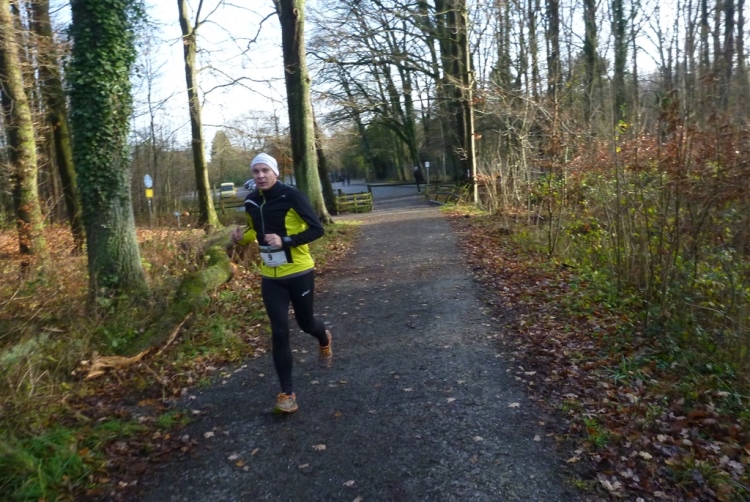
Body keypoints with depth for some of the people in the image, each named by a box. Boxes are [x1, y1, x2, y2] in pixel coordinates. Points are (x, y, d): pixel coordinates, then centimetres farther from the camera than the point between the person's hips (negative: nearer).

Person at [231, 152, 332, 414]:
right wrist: (242, 236, -1)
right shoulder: (251, 201, 3)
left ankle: (324, 339, 54)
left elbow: (317, 229, -16)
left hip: (299, 272, -4)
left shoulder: (291, 196, -15)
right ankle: (287, 393, 10)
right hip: (270, 277, 4)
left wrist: (285, 241, -26)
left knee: (305, 322, 15)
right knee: (279, 332, -1)